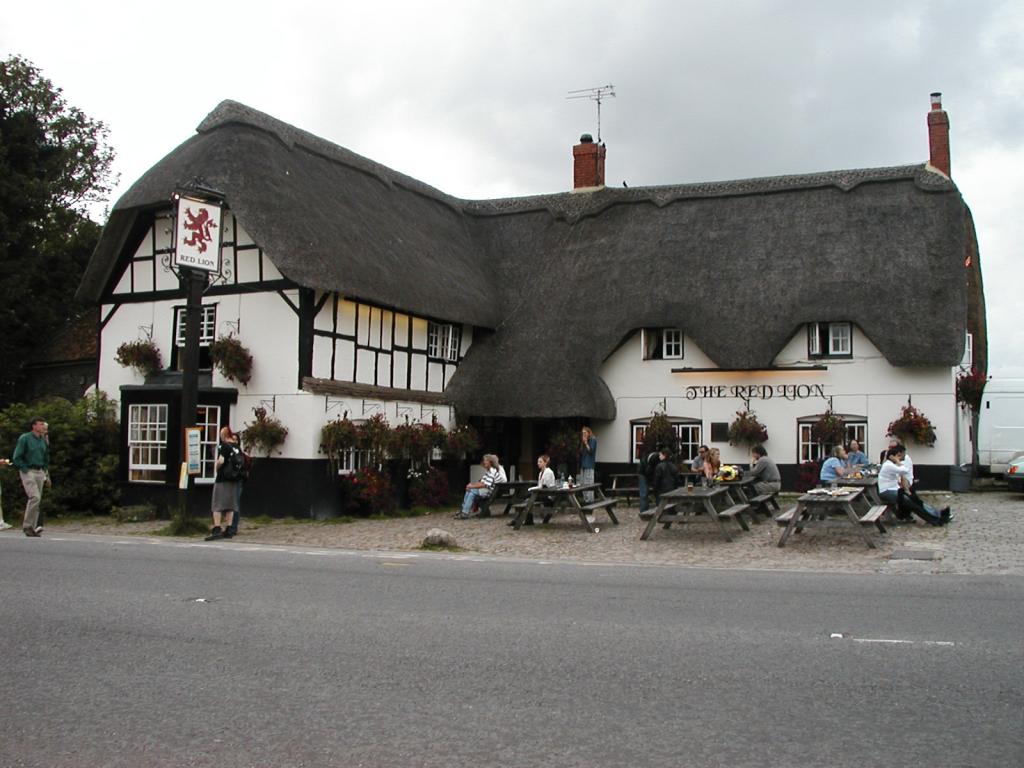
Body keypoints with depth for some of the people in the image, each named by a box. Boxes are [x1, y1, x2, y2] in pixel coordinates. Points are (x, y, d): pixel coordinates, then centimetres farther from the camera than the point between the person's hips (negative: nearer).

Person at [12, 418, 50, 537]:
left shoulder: (43, 440, 13)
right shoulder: (24, 438, -5)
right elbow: (16, 458, -7)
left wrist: (47, 476, 17)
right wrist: (26, 470, -12)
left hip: (40, 473, 6)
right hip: (28, 472, -6)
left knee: (37, 500, 5)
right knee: (35, 497, -19)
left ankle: (32, 527, 11)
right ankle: (27, 526, -9)